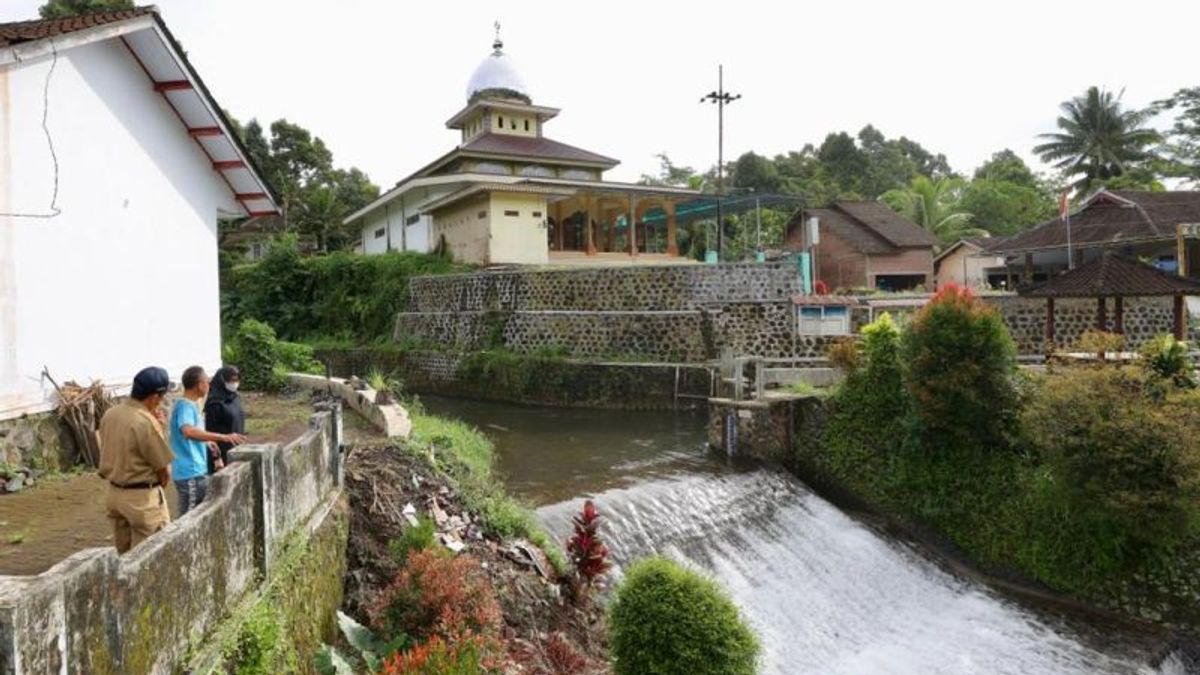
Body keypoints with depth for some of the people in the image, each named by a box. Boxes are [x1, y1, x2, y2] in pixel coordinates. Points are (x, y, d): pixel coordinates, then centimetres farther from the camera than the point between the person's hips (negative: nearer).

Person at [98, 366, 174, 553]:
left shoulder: (109, 415, 1)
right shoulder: (146, 422, -23)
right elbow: (164, 470, -17)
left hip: (113, 493, 8)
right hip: (142, 497, -8)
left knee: (123, 556, 18)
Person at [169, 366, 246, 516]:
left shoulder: (191, 405, 12)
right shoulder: (185, 406, -18)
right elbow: (189, 431, -38)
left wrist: (207, 443, 16)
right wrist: (223, 437, -40)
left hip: (198, 471, 10)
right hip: (190, 473, -10)